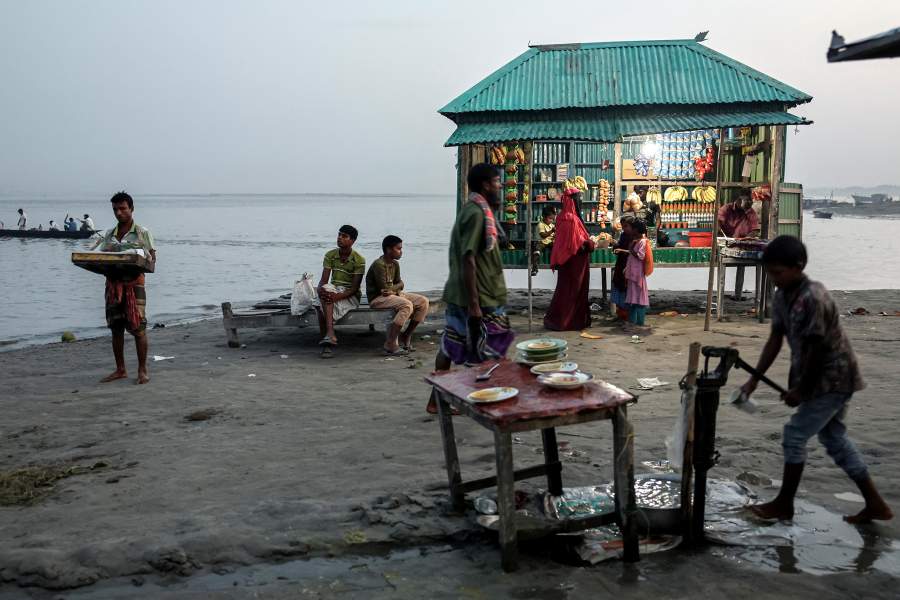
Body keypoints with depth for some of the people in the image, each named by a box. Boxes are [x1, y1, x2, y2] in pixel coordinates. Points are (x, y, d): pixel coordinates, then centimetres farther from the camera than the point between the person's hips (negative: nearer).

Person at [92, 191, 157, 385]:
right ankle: (120, 370, 18)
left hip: (134, 283, -5)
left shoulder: (142, 233, 1)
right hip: (113, 283, 5)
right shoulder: (109, 235, 15)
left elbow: (152, 257, -1)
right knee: (116, 328, 8)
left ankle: (142, 370, 3)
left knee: (138, 327, -6)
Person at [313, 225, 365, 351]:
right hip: (333, 291, 4)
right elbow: (324, 280, -3)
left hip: (351, 295, -4)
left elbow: (355, 288, -15)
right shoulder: (330, 255, 4)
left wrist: (337, 296, -32)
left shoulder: (359, 260, -10)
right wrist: (320, 289, -27)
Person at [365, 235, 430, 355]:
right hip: (377, 298, -9)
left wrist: (392, 289, -14)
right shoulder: (379, 265, -19)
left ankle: (406, 337, 2)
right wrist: (396, 289, -4)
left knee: (423, 302, -4)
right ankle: (390, 345, -29)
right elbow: (384, 288, -22)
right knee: (407, 305, -33)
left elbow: (400, 283, 7)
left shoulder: (395, 264, 9)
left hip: (393, 295, 9)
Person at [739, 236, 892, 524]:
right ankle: (875, 504, 24)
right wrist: (753, 380, 0)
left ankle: (784, 504, 11)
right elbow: (775, 340, 5)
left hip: (832, 378, -9)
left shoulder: (813, 298, -26)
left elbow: (817, 349, -23)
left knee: (794, 435, -3)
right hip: (829, 379, 9)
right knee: (835, 439, 15)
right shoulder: (781, 297, 1)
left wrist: (800, 389, -14)